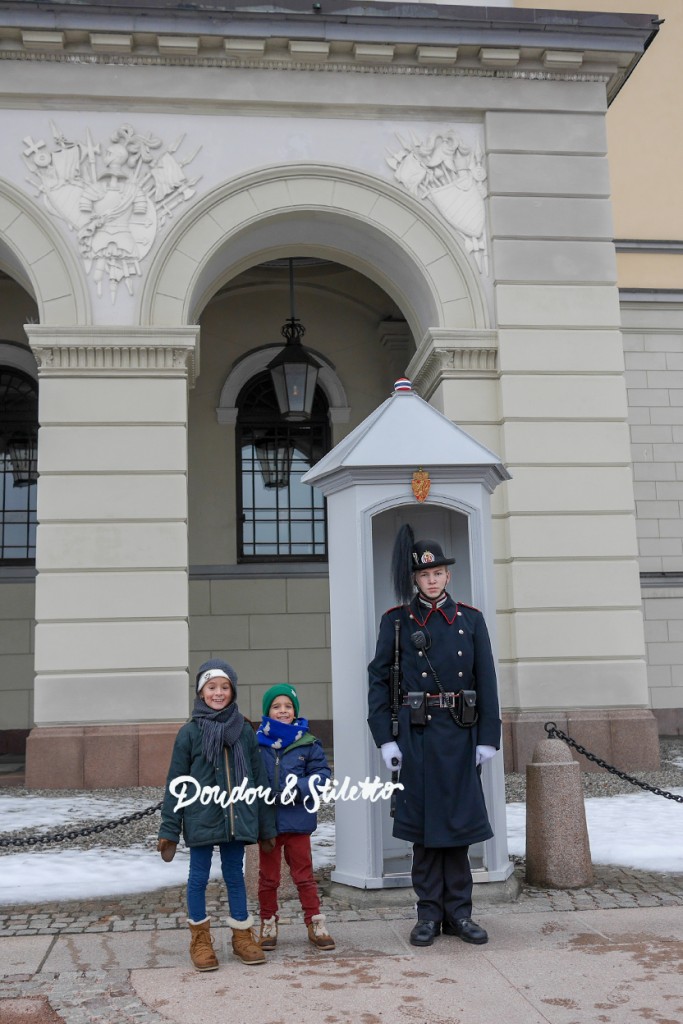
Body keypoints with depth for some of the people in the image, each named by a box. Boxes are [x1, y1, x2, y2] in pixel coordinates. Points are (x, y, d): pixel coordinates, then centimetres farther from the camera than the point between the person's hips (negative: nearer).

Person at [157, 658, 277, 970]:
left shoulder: (243, 730, 1)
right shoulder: (190, 732, -5)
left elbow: (259, 779, 7)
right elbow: (175, 783, -2)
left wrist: (266, 825, 8)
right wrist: (169, 829, -4)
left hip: (237, 819, 2)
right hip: (201, 819, -2)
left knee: (235, 876, 12)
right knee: (199, 877, 8)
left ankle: (242, 936, 25)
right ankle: (200, 939, 23)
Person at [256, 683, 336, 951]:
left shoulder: (308, 743, -3)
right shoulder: (257, 743, -3)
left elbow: (322, 775, -4)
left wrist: (298, 789, -18)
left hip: (297, 819, 0)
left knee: (304, 874, 10)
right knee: (268, 876, 13)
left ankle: (315, 923, 20)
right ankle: (268, 925, 27)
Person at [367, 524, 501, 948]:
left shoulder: (471, 619, 5)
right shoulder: (396, 621, 1)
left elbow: (487, 682, 4)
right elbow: (379, 679, -1)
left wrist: (488, 738, 0)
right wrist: (385, 738, -7)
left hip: (459, 734, 1)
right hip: (415, 734, -1)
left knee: (457, 819, 6)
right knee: (423, 821, 5)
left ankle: (458, 912, 18)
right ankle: (430, 913, 16)